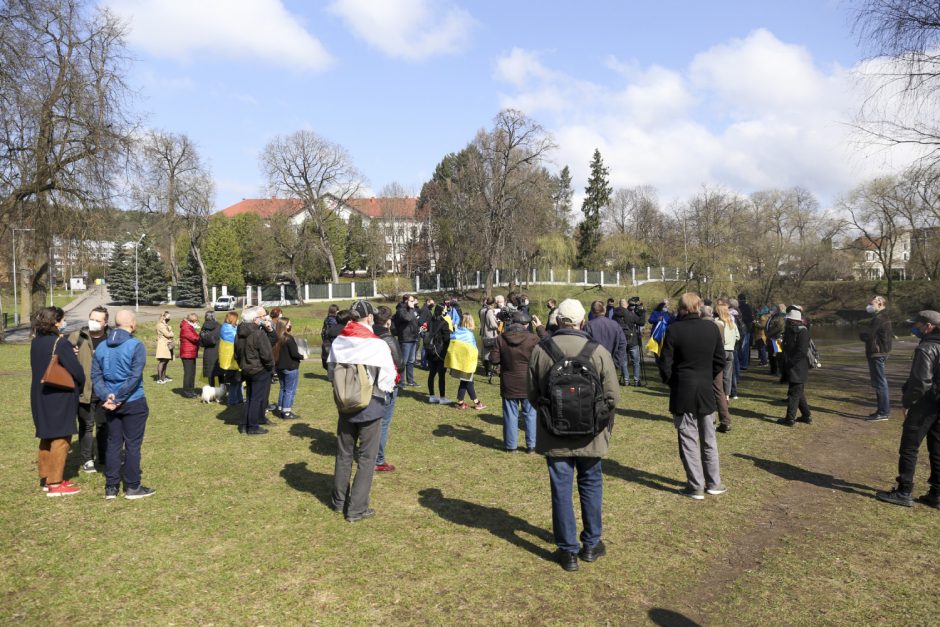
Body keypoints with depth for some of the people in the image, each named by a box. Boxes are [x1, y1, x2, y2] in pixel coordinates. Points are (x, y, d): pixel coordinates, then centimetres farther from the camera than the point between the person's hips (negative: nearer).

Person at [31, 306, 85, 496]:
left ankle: (46, 478, 26)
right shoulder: (61, 343, -19)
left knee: (46, 438, 18)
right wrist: (79, 387, 1)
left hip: (40, 396, 8)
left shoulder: (36, 342, 5)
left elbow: (40, 366, 15)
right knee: (61, 439, 1)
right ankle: (55, 484, 5)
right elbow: (76, 370, -19)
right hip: (60, 398, -8)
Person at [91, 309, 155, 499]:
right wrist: (119, 398, -14)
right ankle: (132, 487, 13)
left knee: (113, 443, 14)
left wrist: (106, 396, -7)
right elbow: (135, 377, -20)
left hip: (111, 403, 6)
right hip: (134, 403, -5)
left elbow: (95, 375, 1)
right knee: (132, 445, 4)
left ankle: (111, 487, 19)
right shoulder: (136, 346, -14)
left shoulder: (101, 347, 6)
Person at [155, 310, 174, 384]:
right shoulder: (160, 325, -7)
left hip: (168, 345, 9)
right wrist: (171, 333, 6)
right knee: (162, 361, -12)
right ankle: (159, 378, -12)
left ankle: (163, 377, 12)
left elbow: (171, 334, 19)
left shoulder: (166, 325, 22)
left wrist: (170, 334, -1)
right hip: (163, 344, -9)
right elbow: (167, 334, -12)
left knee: (166, 361, 8)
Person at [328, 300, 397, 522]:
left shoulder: (338, 342, -4)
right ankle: (357, 509, 9)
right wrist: (385, 390, 6)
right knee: (367, 458, 6)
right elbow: (388, 379, -15)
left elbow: (331, 372, 4)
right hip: (370, 407, -5)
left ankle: (339, 501, 31)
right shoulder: (378, 345, -18)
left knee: (344, 454, 18)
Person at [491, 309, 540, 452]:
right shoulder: (533, 339, -12)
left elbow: (494, 359, -5)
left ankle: (511, 445, 15)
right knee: (530, 414, 10)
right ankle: (531, 445, 14)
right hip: (528, 384, -1)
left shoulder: (501, 339, -7)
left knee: (510, 415, 10)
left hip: (508, 384, 1)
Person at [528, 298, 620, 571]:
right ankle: (591, 544, 29)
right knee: (591, 487, 18)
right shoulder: (598, 351, -12)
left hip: (554, 436, 0)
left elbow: (532, 393, 1)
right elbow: (612, 396, -7)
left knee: (561, 490, 9)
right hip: (590, 435, 0)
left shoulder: (540, 351, -9)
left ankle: (568, 551, 17)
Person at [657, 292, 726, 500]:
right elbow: (720, 362, 4)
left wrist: (670, 382, 8)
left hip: (682, 393, -4)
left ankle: (696, 487, 9)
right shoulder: (712, 328, -2)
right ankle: (714, 483, 24)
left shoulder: (674, 330, -14)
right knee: (709, 439, 16)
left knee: (688, 440, 4)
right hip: (706, 391, 4)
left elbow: (665, 364, -10)